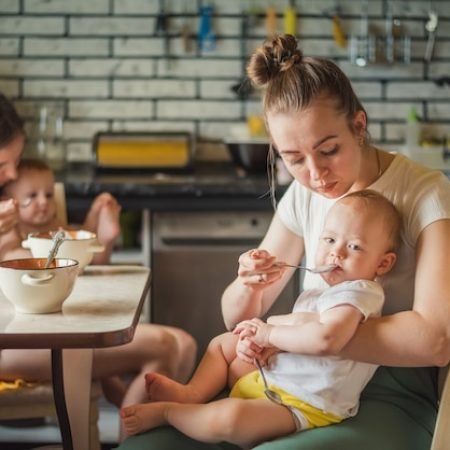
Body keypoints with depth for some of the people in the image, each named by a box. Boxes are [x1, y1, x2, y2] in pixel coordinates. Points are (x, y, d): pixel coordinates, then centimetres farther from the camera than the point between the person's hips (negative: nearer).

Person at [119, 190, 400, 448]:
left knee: (229, 417, -36)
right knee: (224, 344, 25)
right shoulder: (317, 296, 16)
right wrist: (256, 340, 3)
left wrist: (270, 333, -22)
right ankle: (192, 394, 3)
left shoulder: (357, 293, -17)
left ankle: (164, 412, -12)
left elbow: (326, 338, -36)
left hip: (302, 406, -11)